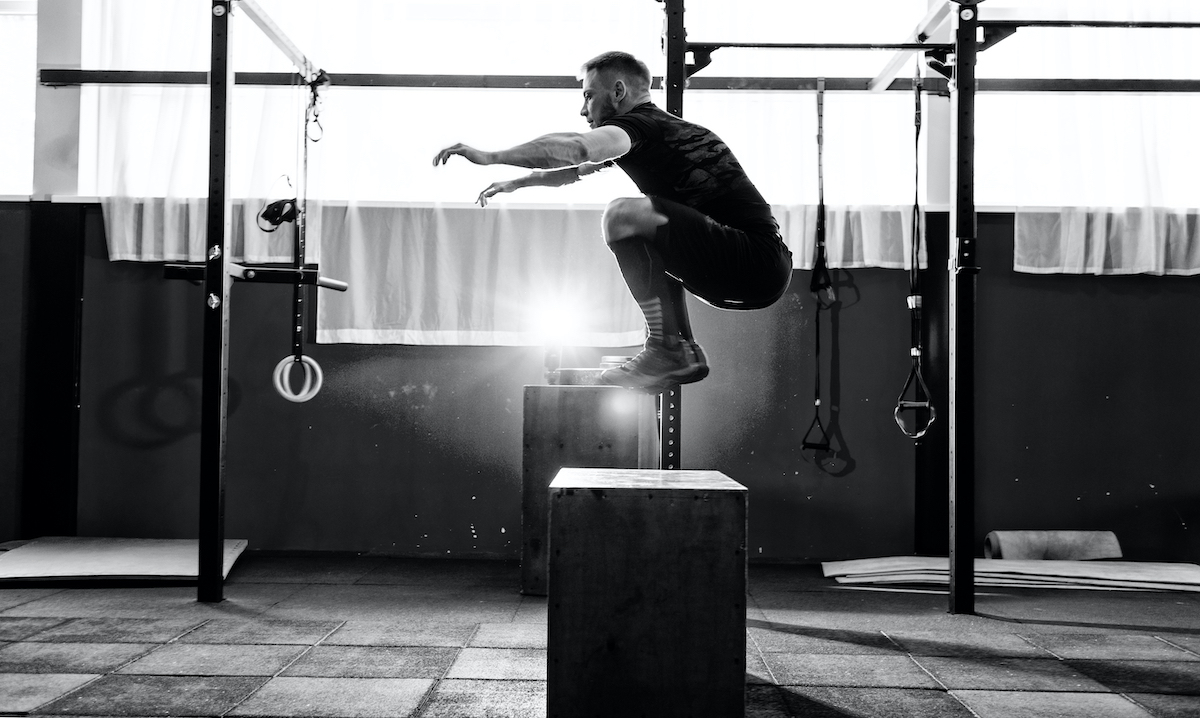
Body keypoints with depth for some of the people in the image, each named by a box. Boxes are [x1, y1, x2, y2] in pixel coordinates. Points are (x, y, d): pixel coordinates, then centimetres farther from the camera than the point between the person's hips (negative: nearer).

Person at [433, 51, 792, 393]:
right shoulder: (664, 127, 24)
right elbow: (582, 167, 37)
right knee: (645, 240, 27)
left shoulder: (641, 124, -5)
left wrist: (491, 156, -23)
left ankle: (670, 349, -12)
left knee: (624, 215, -20)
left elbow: (577, 147, -27)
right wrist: (516, 183, 42)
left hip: (758, 261, -10)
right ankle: (680, 354, 19)